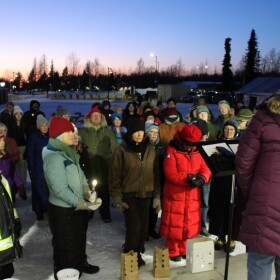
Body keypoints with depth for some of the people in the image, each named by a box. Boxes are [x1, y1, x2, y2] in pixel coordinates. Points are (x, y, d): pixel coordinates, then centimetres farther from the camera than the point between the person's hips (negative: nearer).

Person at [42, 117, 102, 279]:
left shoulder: (70, 153, 6)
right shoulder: (54, 157, -24)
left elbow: (80, 175, 9)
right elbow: (60, 189, -28)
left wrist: (88, 192, -8)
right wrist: (82, 204, -26)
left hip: (76, 207, 9)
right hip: (63, 210, -9)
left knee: (80, 239, 26)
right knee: (66, 244, 9)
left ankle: (79, 265, 48)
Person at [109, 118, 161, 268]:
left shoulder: (150, 150, 5)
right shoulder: (121, 150, -9)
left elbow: (155, 174, 9)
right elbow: (114, 176, -6)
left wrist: (157, 195, 6)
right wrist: (117, 198, -8)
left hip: (145, 195, 4)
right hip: (129, 196, -4)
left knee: (143, 227, 6)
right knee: (134, 227, -5)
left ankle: (137, 252, 28)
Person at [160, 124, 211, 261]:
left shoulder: (196, 153, 9)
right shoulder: (172, 151, -11)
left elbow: (206, 170, 3)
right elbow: (171, 174, -19)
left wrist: (201, 179, -19)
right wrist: (187, 179, -27)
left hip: (192, 196, 6)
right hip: (175, 195, -6)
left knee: (189, 224, 15)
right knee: (174, 224, 4)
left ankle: (184, 249, 31)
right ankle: (173, 251, 20)